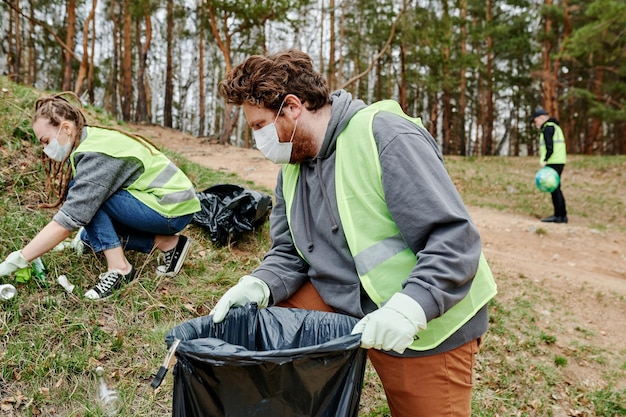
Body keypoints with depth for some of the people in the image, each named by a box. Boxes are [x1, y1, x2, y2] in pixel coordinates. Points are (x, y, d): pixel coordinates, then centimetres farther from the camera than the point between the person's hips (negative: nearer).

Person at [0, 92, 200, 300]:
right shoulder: (93, 139, 5)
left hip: (174, 210, -10)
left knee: (87, 197, -16)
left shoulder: (96, 154, -23)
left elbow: (68, 220, -26)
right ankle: (167, 243, 7)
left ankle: (119, 268, -13)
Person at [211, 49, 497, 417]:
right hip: (346, 302, 6)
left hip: (430, 325, -6)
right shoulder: (292, 169, 5)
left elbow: (456, 238, -25)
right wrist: (259, 285, -15)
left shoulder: (387, 138, -21)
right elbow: (288, 254, 6)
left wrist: (409, 307, -36)